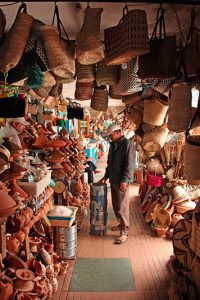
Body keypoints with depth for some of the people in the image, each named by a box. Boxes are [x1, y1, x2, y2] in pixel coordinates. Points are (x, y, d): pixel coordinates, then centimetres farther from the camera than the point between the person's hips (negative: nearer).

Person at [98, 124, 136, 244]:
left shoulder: (127, 144, -15)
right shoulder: (113, 145, 12)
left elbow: (129, 165, -19)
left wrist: (124, 181, -22)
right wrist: (106, 176, 17)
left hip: (122, 181, -8)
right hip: (113, 179, 8)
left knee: (122, 207, -3)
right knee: (116, 205, 17)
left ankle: (124, 232, 7)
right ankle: (121, 224, 34)